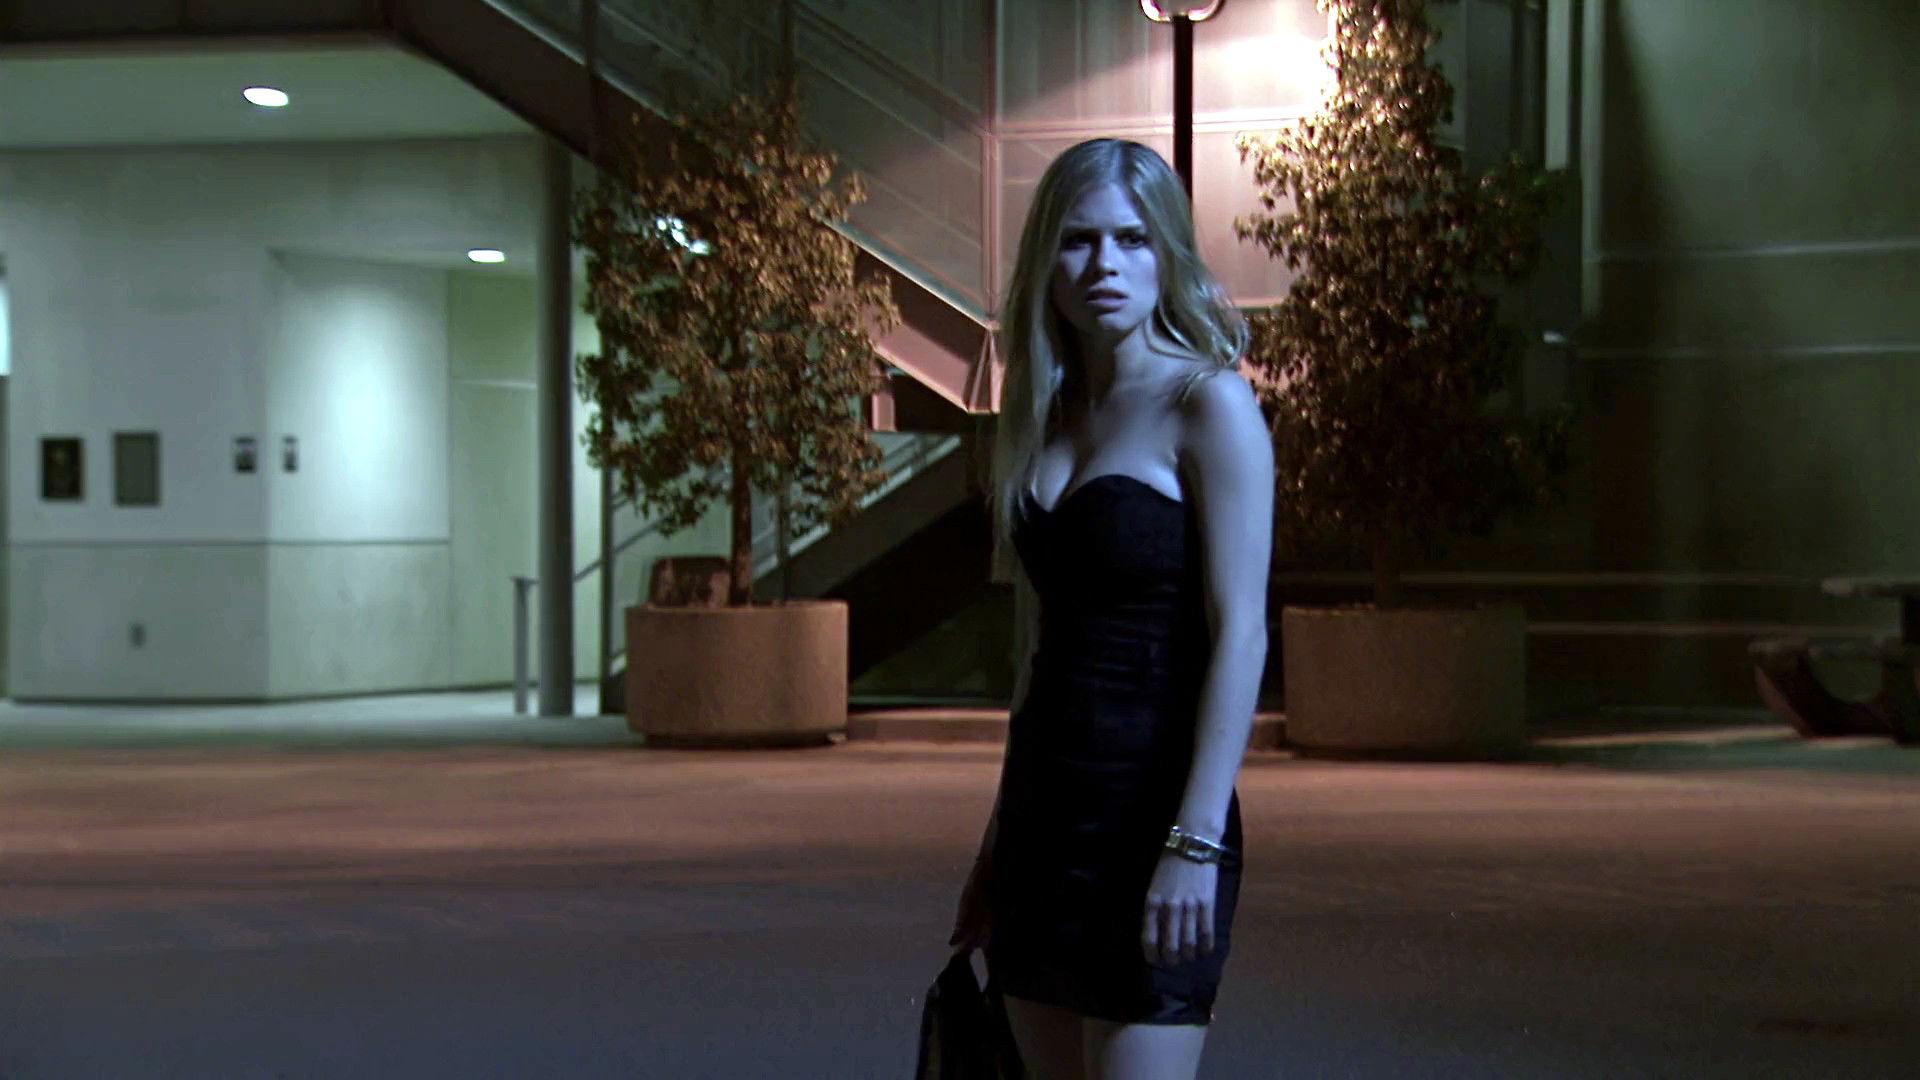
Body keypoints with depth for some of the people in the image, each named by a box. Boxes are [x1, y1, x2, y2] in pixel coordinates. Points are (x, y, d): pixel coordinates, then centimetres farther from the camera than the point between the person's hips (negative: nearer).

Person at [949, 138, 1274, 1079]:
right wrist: (1000, 845, 19)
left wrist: (1196, 843, -21)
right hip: (1045, 808, 7)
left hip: (1151, 813, -7)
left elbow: (1240, 632, -13)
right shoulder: (1049, 416, 14)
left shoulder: (1209, 404, -7)